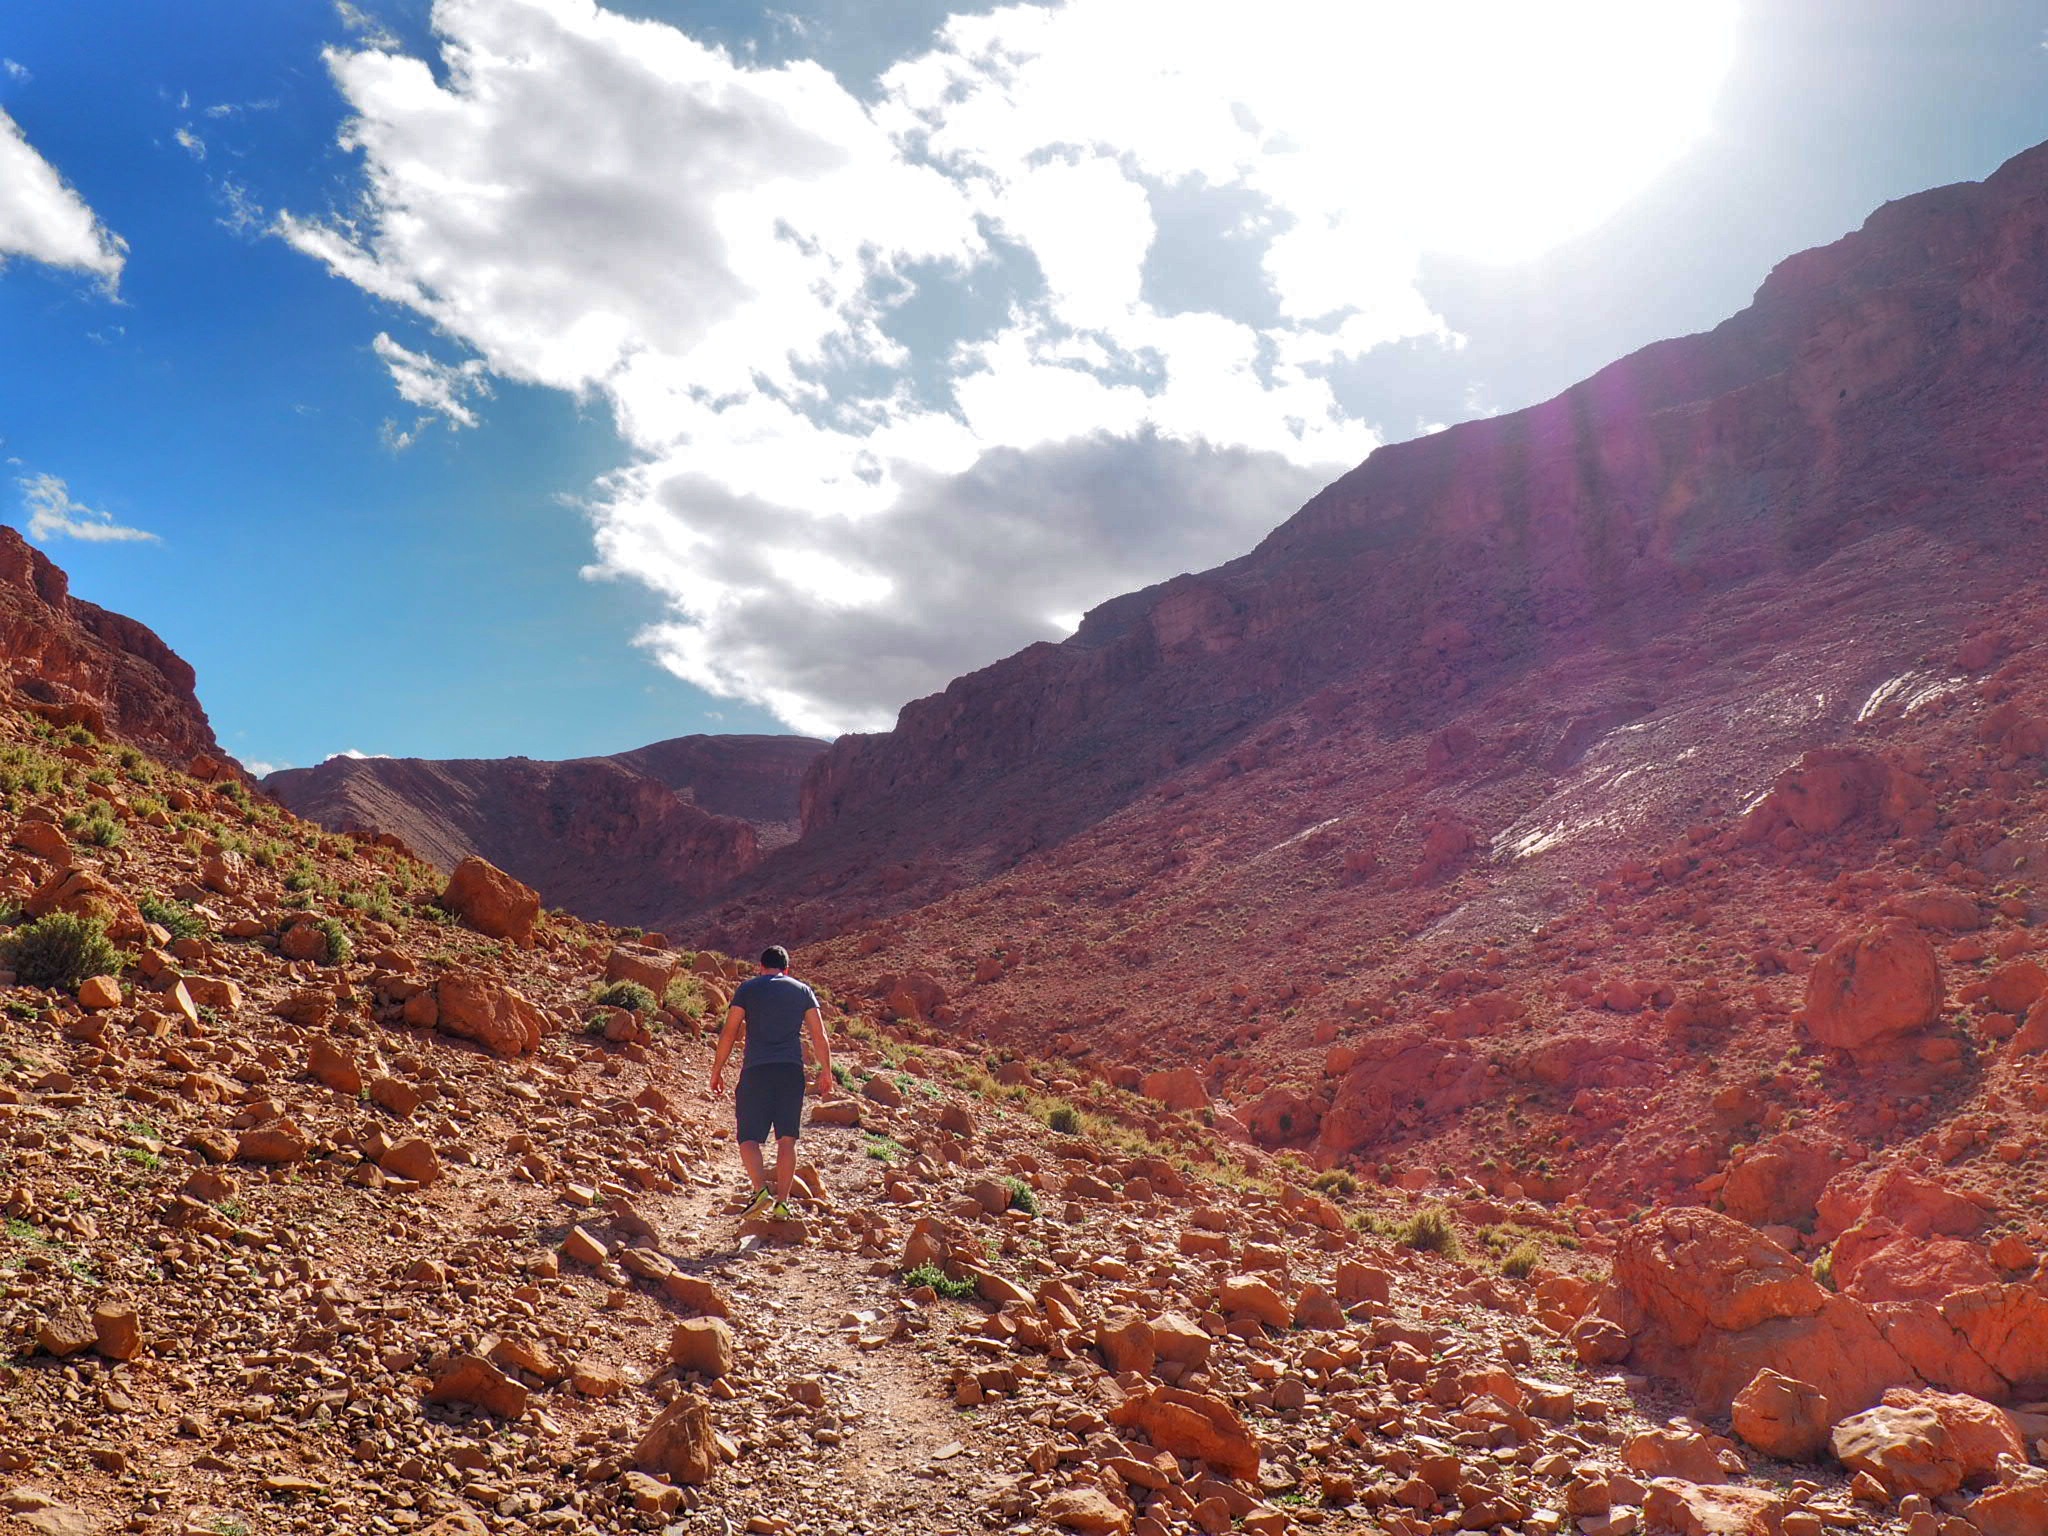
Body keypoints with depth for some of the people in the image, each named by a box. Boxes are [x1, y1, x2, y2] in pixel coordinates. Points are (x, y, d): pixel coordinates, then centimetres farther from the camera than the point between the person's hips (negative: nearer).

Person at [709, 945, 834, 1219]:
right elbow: (820, 1036, 8)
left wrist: (717, 1070, 9)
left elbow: (729, 1033, 3)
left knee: (749, 1136, 2)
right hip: (792, 1071, 2)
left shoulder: (748, 988, 8)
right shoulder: (802, 990, 13)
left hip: (756, 1070, -2)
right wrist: (826, 1073, 13)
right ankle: (782, 1201, 4)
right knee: (787, 1139, 7)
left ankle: (760, 1188, -18)